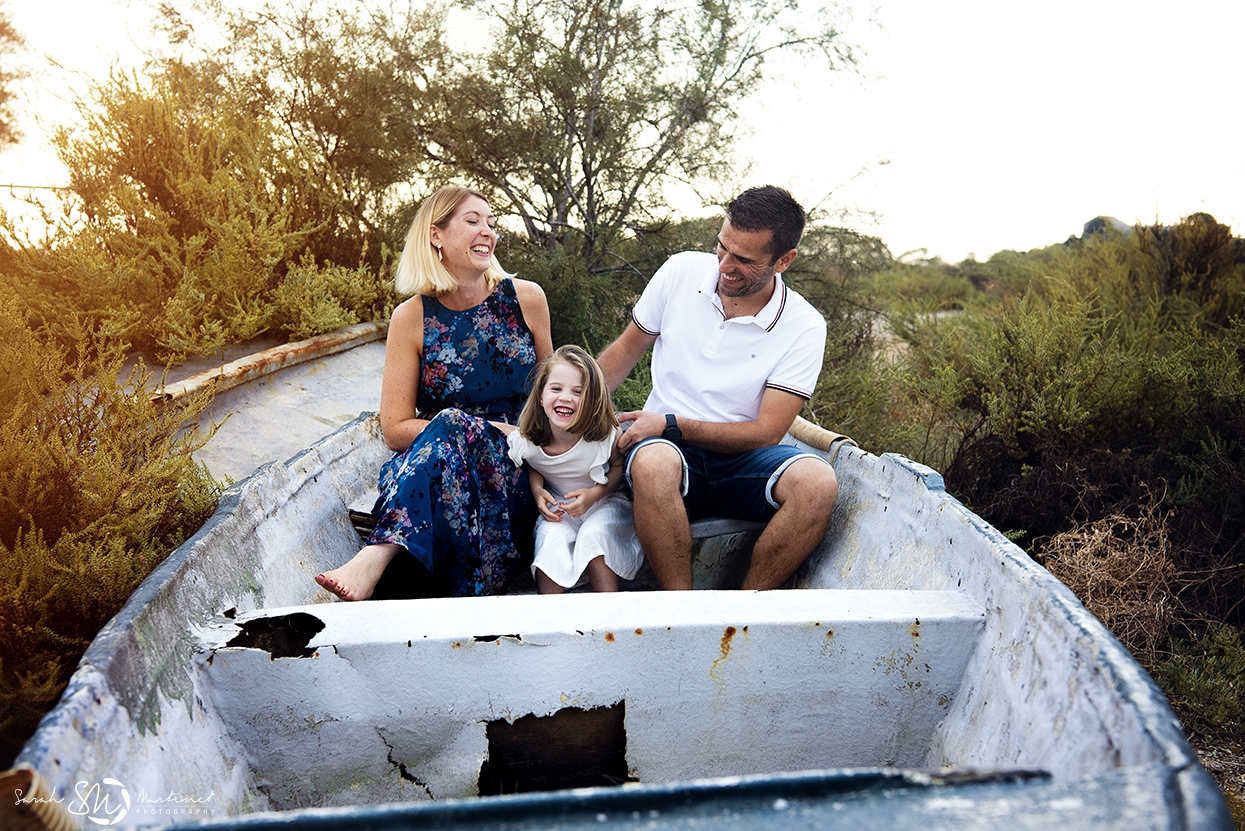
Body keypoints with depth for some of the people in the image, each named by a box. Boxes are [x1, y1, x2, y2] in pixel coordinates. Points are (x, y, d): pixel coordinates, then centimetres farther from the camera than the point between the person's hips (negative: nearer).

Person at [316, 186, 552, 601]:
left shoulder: (526, 299, 2)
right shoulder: (412, 318, -2)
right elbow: (396, 429, -4)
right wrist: (493, 430, -15)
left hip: (514, 475, 0)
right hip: (431, 472, 0)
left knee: (453, 428, -33)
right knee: (454, 426, -35)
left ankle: (375, 557, -47)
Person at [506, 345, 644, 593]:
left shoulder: (604, 435, -23)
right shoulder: (527, 440, -17)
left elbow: (620, 466, -5)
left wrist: (596, 493, -21)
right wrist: (537, 490, -13)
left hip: (604, 501, -1)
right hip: (557, 504, 2)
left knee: (594, 535, -30)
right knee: (552, 539, -27)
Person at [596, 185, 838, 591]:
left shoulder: (805, 328, -7)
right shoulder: (682, 272, -2)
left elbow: (766, 432, -9)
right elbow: (627, 348, 11)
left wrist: (671, 424, -17)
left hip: (743, 457, 0)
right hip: (669, 448, 0)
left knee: (817, 482, -31)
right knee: (654, 463, -37)